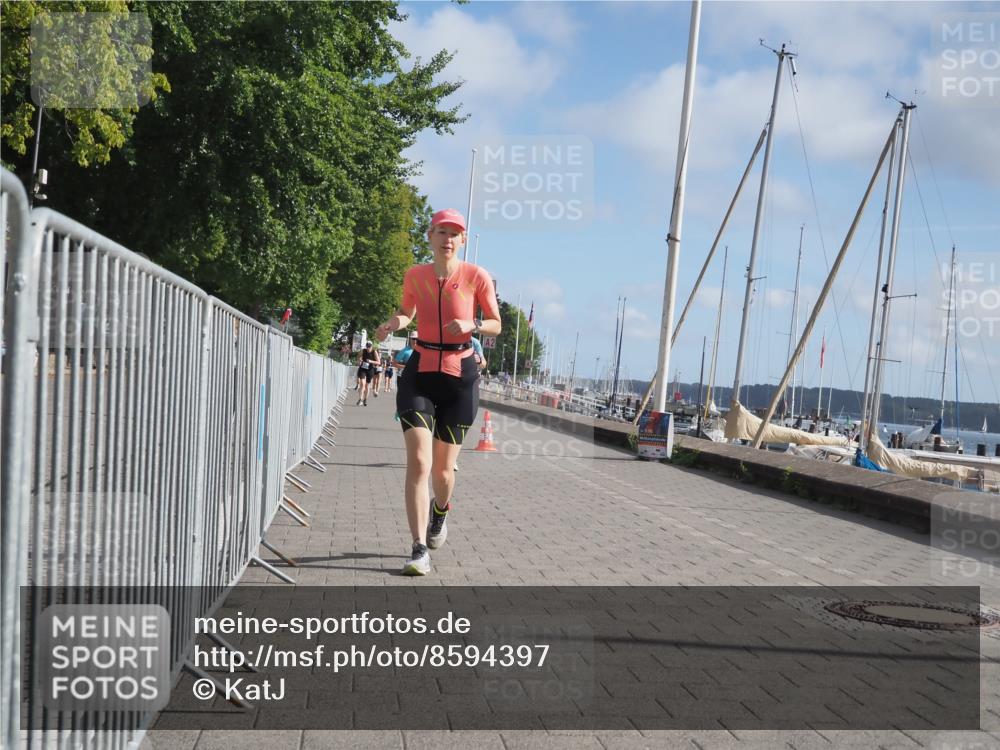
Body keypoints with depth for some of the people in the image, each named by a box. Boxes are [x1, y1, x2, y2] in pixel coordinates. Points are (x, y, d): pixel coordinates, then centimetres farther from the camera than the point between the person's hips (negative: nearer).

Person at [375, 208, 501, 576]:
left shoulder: (477, 276, -5)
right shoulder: (415, 275, 3)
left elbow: (496, 325, 3)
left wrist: (471, 325, -18)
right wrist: (393, 323, -2)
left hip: (459, 376, -1)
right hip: (419, 373, 1)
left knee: (442, 470, 8)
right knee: (418, 463, -14)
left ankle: (440, 512, 43)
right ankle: (419, 549, -11)